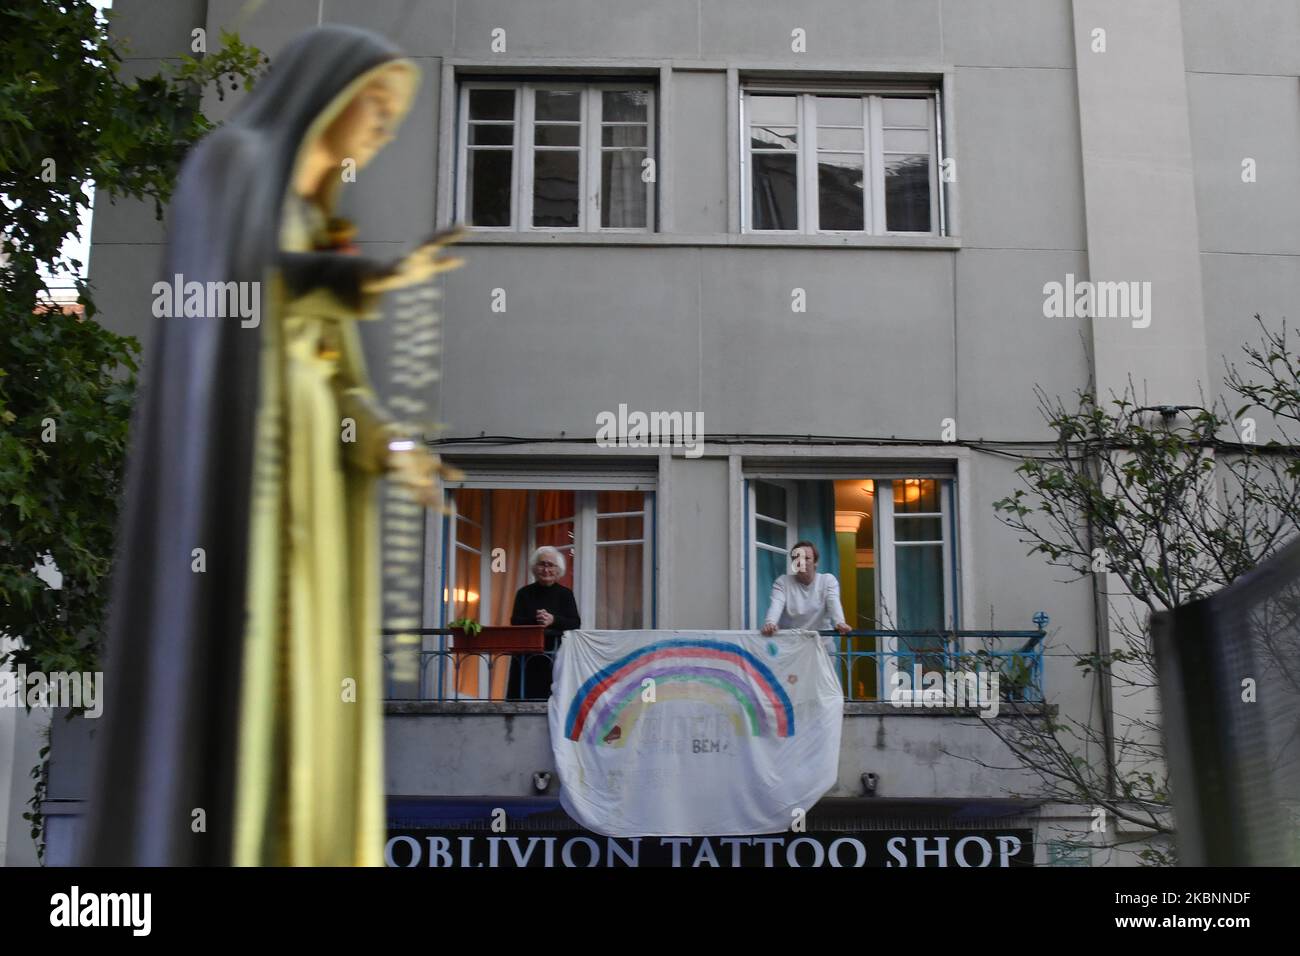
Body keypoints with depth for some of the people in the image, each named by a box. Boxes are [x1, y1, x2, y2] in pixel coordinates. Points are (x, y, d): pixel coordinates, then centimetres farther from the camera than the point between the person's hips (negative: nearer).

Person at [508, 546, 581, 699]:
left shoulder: (565, 594, 6)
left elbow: (576, 623, -4)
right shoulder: (524, 593, 9)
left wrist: (553, 620, -22)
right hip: (526, 656, 1)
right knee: (524, 697, -4)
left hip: (556, 656, -1)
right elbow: (515, 621, -3)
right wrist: (535, 620, -22)